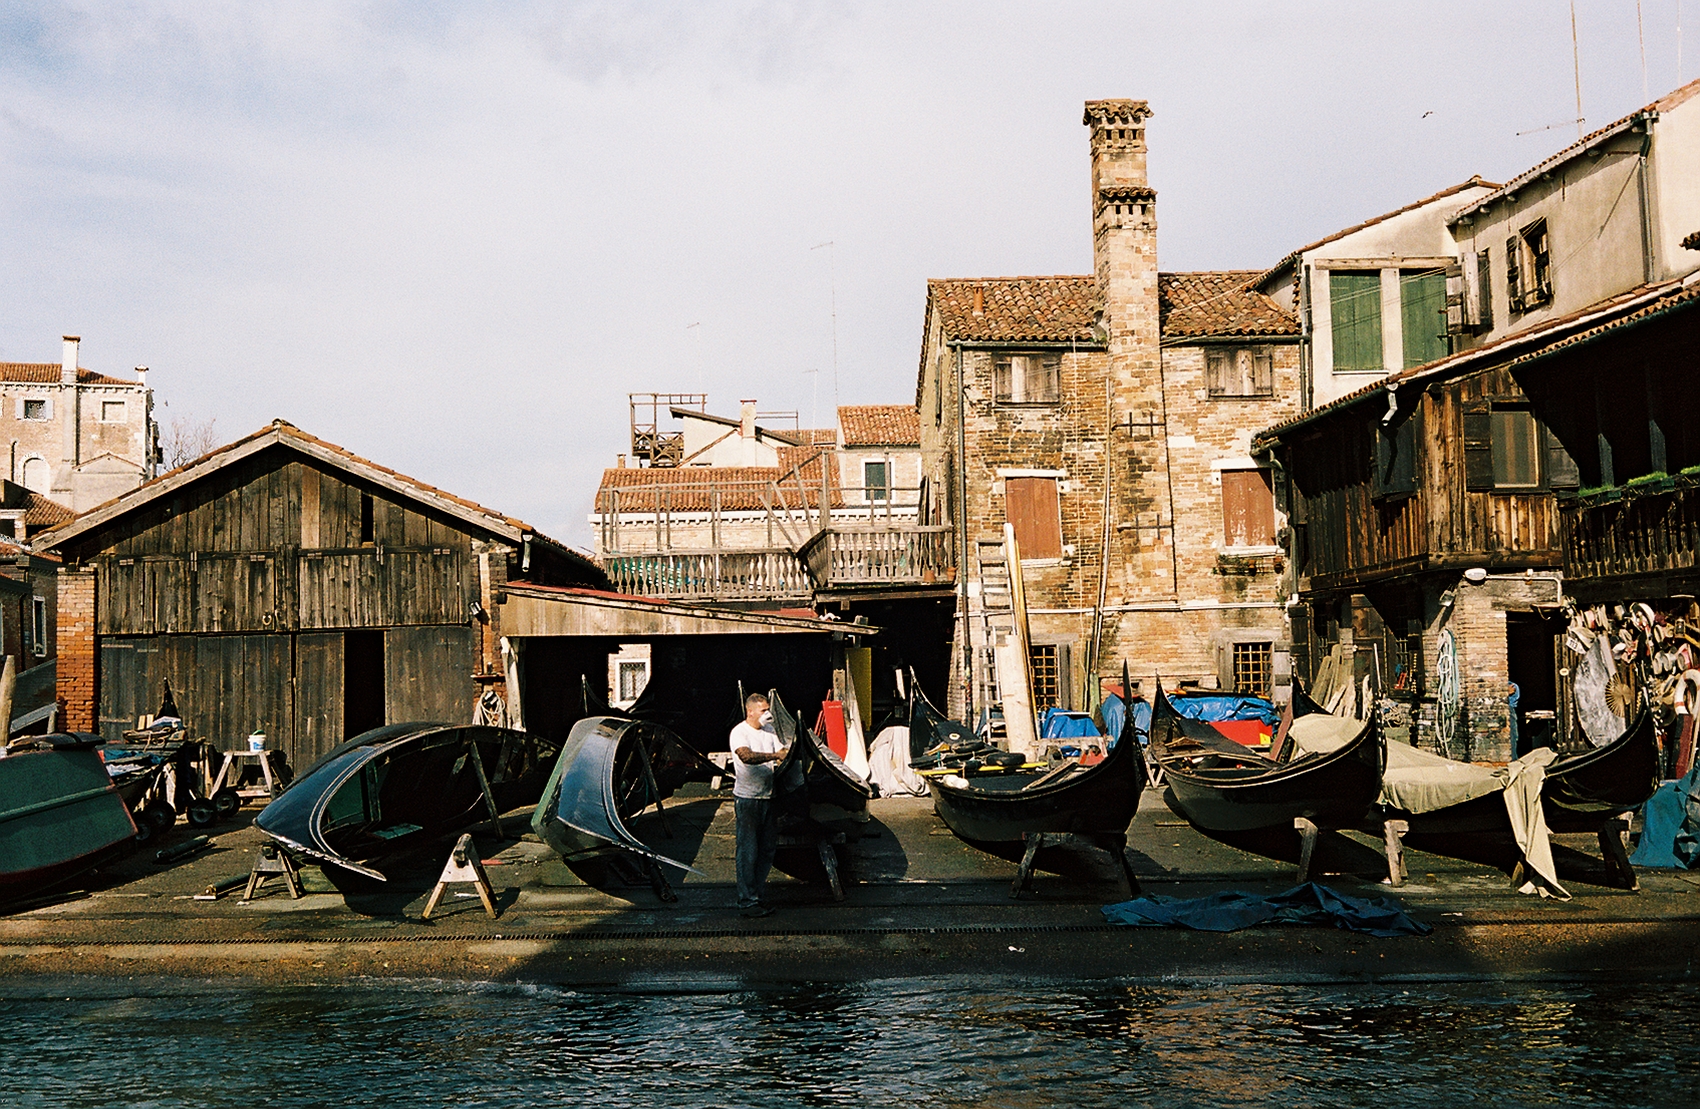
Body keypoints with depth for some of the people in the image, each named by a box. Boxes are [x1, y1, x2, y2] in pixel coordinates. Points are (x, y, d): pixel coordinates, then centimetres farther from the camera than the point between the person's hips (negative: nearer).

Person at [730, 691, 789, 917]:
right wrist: (774, 756, -35)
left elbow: (780, 755, 8)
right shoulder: (739, 732, -10)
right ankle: (748, 901, 2)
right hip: (747, 799, -7)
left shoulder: (770, 730, 11)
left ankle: (759, 895, 21)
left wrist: (786, 755, -15)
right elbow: (746, 756, -28)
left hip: (768, 796, 7)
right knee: (748, 851, -3)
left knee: (768, 849, 10)